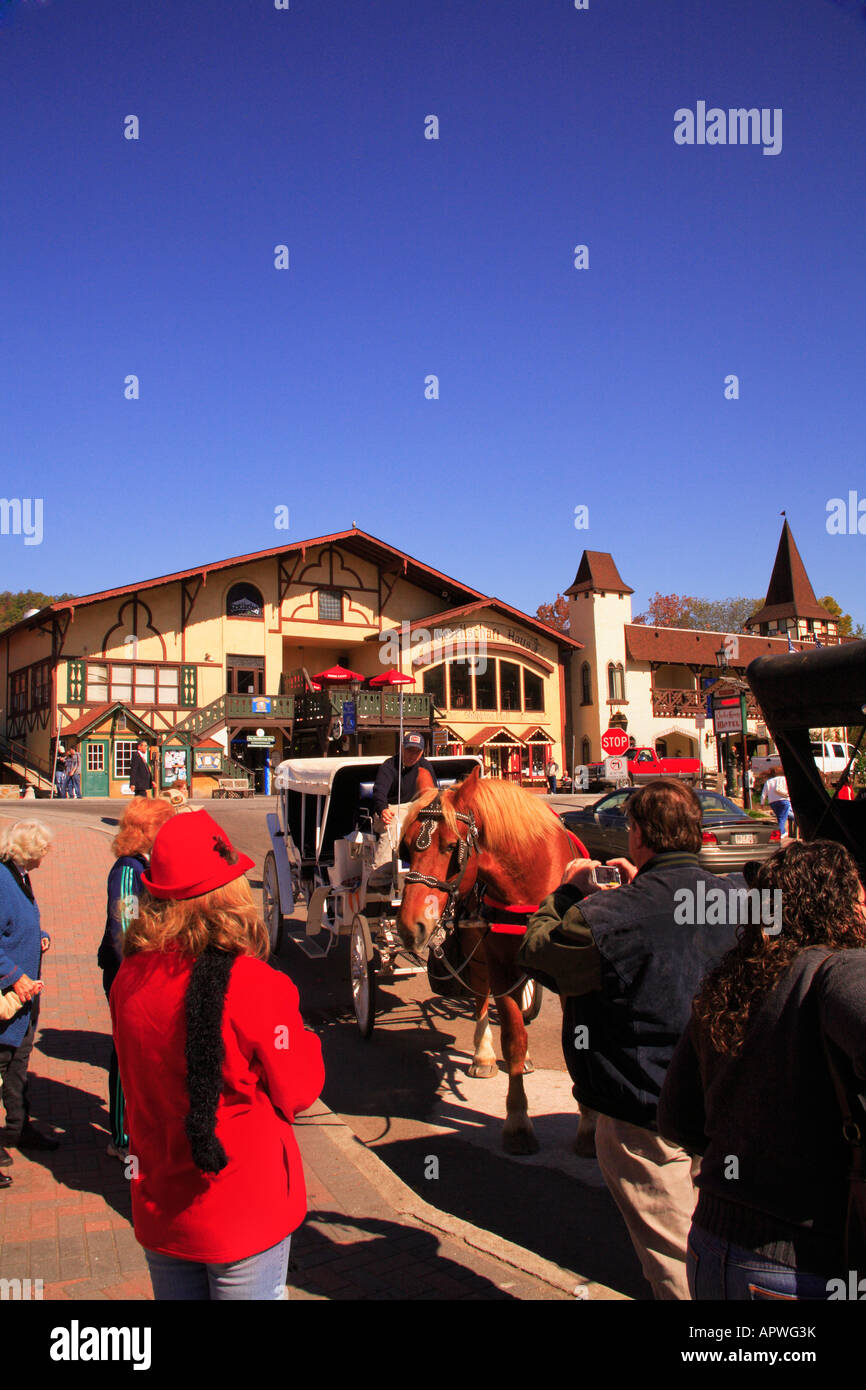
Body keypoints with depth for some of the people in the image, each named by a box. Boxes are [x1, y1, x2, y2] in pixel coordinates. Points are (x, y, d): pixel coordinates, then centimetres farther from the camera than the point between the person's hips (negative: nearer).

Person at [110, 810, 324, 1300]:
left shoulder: (128, 980, -10)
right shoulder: (255, 984, -24)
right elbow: (298, 1091, -11)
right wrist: (299, 1034, 4)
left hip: (158, 1211, 4)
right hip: (245, 1212, -4)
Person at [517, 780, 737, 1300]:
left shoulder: (609, 917, -25)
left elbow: (537, 953, -9)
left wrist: (567, 893, 5)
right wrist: (641, 887, 14)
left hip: (645, 1113, -6)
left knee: (673, 1261, 11)